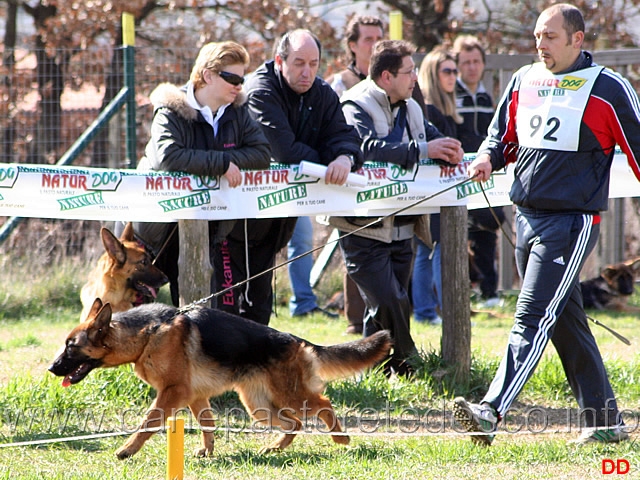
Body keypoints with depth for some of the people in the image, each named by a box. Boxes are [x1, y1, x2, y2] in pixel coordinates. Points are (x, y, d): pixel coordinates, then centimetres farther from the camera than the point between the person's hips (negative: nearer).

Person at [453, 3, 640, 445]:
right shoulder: (524, 81, 12)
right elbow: (504, 136, 21)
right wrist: (489, 157, -3)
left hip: (572, 221, -7)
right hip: (526, 217, 7)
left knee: (533, 317, -16)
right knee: (566, 323, 11)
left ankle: (491, 413, -26)